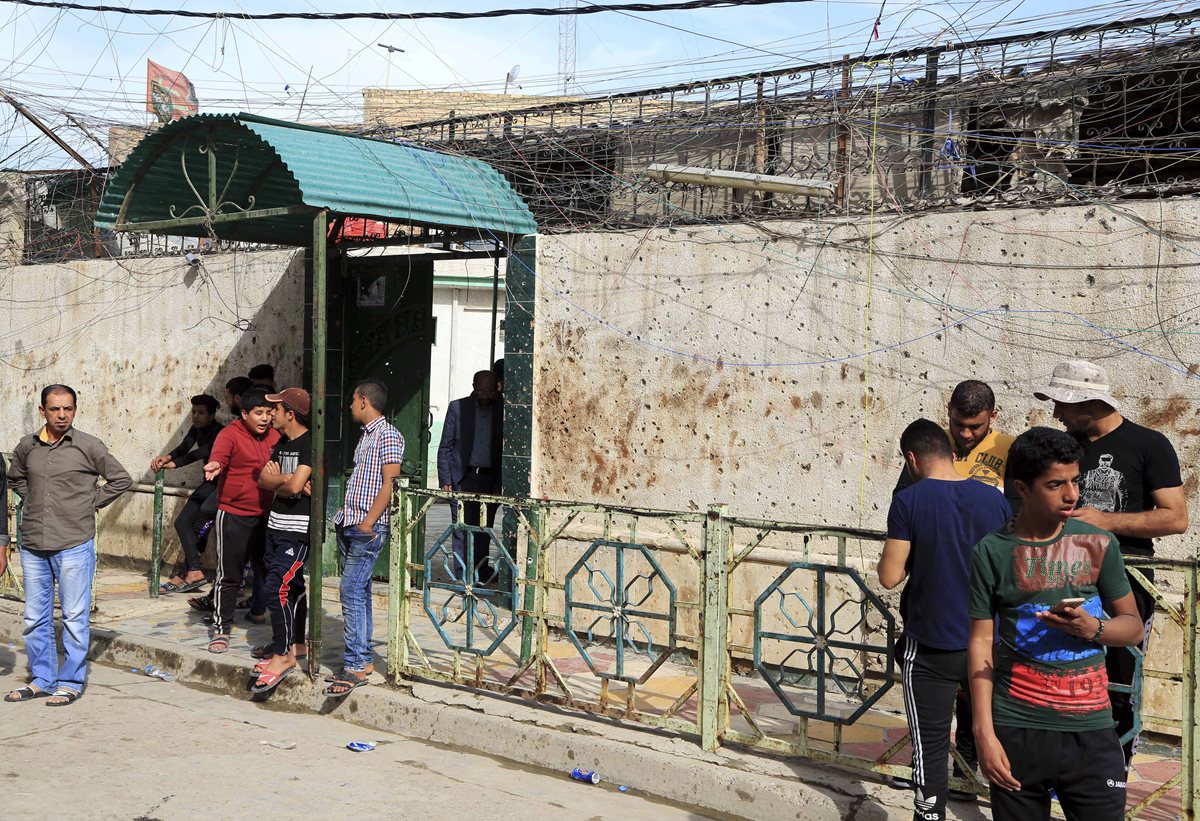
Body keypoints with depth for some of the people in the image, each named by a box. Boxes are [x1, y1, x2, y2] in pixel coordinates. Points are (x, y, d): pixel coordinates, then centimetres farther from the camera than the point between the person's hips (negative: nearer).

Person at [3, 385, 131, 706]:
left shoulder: (88, 446, -6)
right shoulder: (27, 446, 6)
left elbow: (121, 479, 2)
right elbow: (15, 478, 25)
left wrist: (91, 503, -1)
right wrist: (33, 501, 12)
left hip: (74, 546, -4)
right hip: (33, 546, 4)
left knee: (75, 617, 1)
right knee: (35, 618, 12)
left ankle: (71, 682, 11)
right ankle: (42, 679, 24)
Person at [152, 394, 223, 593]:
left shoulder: (219, 432, -16)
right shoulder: (196, 430, 9)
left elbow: (202, 452, -30)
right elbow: (184, 448, -5)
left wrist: (173, 464, -35)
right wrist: (165, 458, -26)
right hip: (210, 483, 9)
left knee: (203, 512, -35)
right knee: (182, 522, 2)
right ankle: (193, 571, 0)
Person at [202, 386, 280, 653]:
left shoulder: (274, 436, 6)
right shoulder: (230, 435, -12)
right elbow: (220, 454, -31)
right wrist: (215, 465, -55)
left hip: (265, 515, 5)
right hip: (233, 516, -5)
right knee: (229, 575, -1)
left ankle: (258, 611, 35)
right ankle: (221, 629, 8)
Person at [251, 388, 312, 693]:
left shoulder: (309, 444, -14)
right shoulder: (282, 444, 15)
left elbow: (294, 486, -24)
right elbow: (264, 479, 8)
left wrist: (277, 484, -3)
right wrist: (283, 480, -11)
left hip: (298, 530, -9)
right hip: (276, 524, 9)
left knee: (276, 587, -14)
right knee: (292, 586, 15)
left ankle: (282, 655, -8)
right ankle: (296, 645, 25)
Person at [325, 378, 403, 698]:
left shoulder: (388, 435, -10)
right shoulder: (365, 436, 19)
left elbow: (389, 484, -16)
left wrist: (368, 523, -20)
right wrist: (345, 516, 15)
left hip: (367, 529, -10)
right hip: (350, 525, 10)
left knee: (352, 591, -13)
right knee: (359, 591, 11)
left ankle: (354, 666, -11)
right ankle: (364, 659, 17)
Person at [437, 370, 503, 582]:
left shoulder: (501, 410, 4)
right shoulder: (457, 408, 1)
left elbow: (505, 448, 8)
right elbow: (445, 447, 3)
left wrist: (500, 483, 2)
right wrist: (445, 480, -4)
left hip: (490, 479, 1)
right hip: (463, 478, -1)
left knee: (483, 532, 6)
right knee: (463, 531, -3)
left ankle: (481, 576, 16)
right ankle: (463, 578, 2)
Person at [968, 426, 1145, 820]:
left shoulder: (1099, 544, 3)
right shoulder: (992, 552, -3)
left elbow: (1133, 625, 10)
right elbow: (981, 643, -2)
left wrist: (1093, 628, -13)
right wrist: (984, 732, -8)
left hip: (1091, 729, 1)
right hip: (1017, 730, -1)